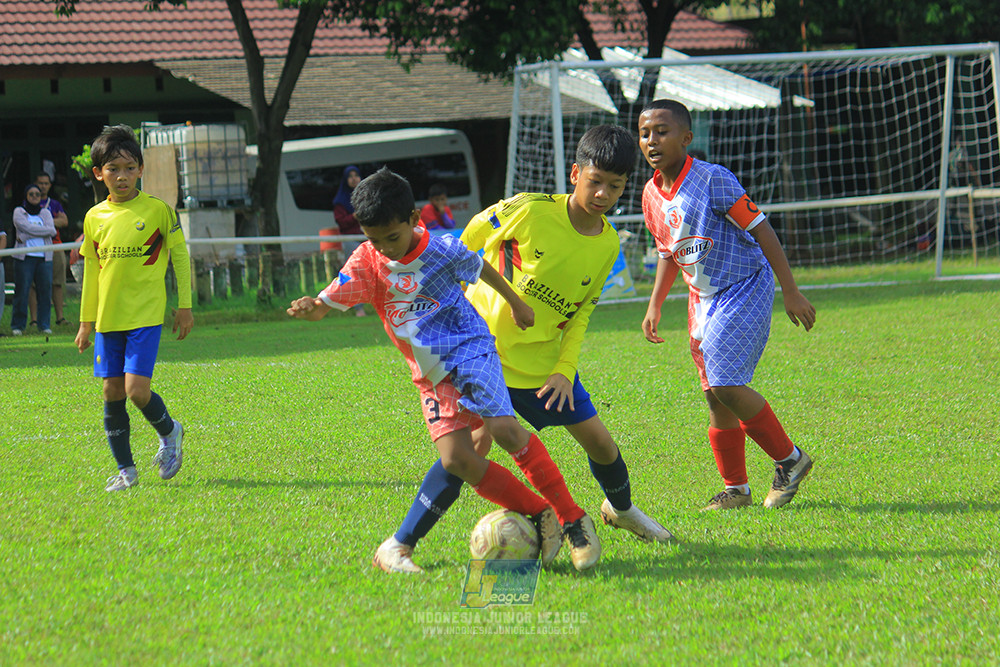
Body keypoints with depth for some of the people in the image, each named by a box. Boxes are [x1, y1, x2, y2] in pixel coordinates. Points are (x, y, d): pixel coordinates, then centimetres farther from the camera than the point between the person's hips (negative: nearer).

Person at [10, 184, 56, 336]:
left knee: (45, 290, -3)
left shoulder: (45, 213, 16)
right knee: (21, 291, -5)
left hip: (44, 256, 3)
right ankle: (17, 325, 2)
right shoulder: (19, 212, 8)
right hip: (24, 256, -3)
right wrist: (44, 230, -4)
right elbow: (27, 228, -8)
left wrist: (26, 236, -7)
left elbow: (52, 231, -1)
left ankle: (44, 324, 5)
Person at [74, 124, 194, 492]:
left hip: (146, 317, -4)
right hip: (107, 319, 4)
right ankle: (125, 470, 14)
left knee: (137, 390, -14)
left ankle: (169, 432, 17)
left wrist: (184, 306, 2)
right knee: (111, 393, 3)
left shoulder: (158, 210, -5)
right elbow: (91, 271, 15)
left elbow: (180, 256, 4)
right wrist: (86, 321, 15)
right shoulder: (94, 218, 6)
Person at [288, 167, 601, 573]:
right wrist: (307, 308, -35)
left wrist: (516, 304, 25)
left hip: (470, 350, -3)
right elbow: (326, 304, -10)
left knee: (504, 429, -25)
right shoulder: (366, 263, -4)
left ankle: (573, 520, -17)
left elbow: (481, 269, 11)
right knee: (455, 459, -15)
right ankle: (539, 516, 0)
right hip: (430, 375, 4)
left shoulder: (442, 250, -8)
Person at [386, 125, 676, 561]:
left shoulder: (607, 245, -2)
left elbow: (581, 313, 7)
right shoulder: (529, 212, -19)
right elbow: (460, 250, -5)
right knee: (475, 443, -22)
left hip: (543, 359, 5)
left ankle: (620, 509, 42)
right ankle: (400, 543, -18)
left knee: (598, 440, 8)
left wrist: (565, 370, -6)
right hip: (484, 344, -5)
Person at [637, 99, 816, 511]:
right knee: (716, 398, 6)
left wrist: (790, 292, -14)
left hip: (745, 289, -7)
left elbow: (761, 230, -14)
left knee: (725, 384, -19)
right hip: (702, 299, 7)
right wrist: (655, 305, 14)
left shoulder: (712, 180, -18)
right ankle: (735, 489, 17)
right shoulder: (652, 195, 5)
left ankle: (789, 459, -2)